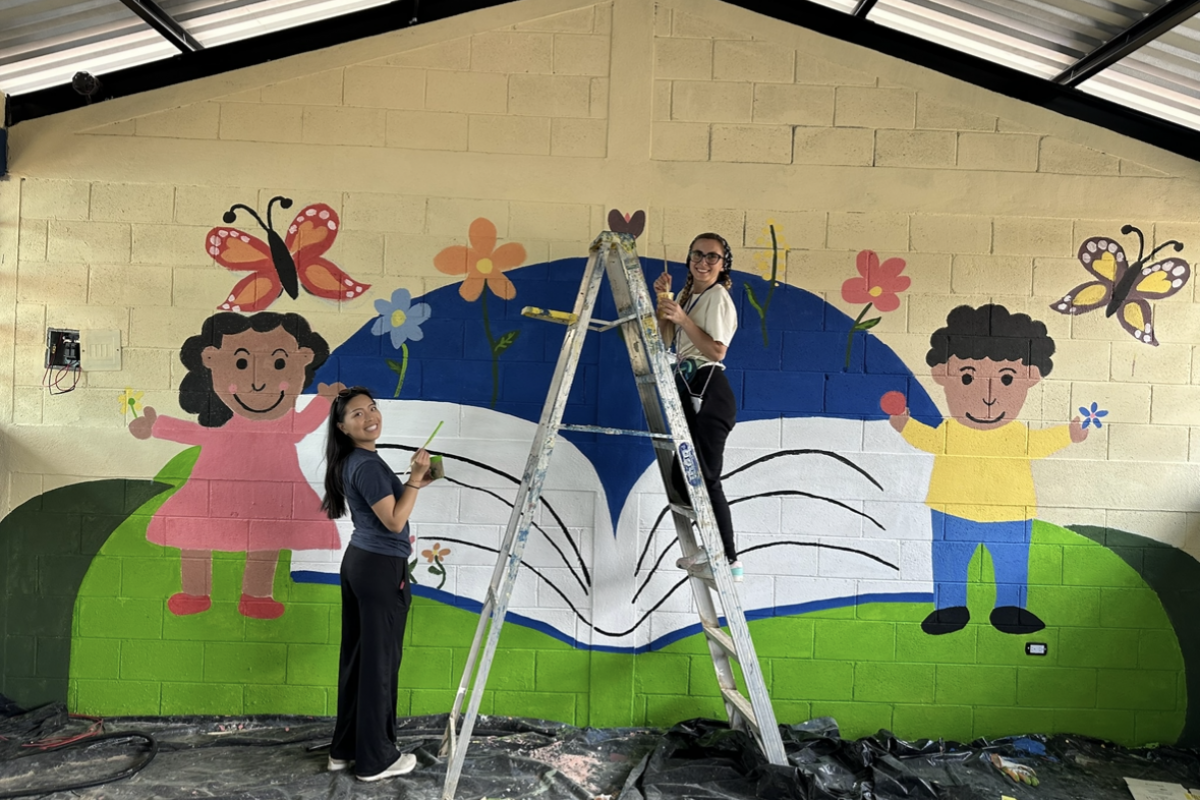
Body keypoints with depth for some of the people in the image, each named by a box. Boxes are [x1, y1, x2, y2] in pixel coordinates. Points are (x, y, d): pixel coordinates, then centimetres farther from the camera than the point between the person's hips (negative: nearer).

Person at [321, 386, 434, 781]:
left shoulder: (350, 462, 11)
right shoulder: (368, 464, -19)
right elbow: (394, 521, -19)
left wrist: (413, 483, 15)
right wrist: (415, 478, -17)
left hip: (357, 561, 10)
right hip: (382, 569, -10)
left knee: (356, 656, 16)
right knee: (379, 661, 1)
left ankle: (344, 748, 28)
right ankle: (375, 759, 14)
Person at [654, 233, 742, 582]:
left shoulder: (717, 297, -9)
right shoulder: (687, 294, 16)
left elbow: (717, 350, -18)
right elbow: (667, 340, 12)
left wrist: (682, 318, -21)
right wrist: (664, 300, 2)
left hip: (709, 392, -9)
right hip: (687, 390, 9)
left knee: (705, 477, -9)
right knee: (682, 474, 10)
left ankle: (730, 561, -1)